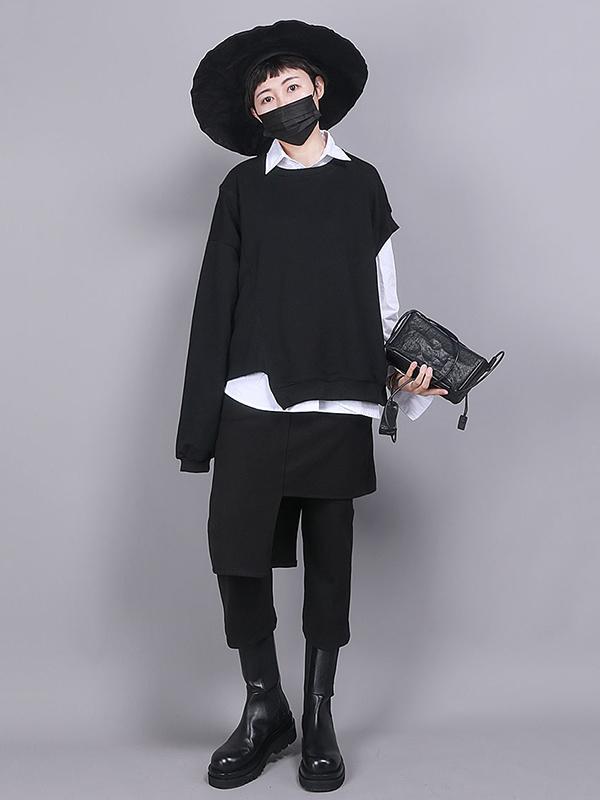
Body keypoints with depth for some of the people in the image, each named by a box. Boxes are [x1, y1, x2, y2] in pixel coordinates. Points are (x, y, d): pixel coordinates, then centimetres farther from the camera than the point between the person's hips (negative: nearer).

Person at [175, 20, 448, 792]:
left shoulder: (362, 182, 12)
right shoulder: (243, 186, 10)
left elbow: (382, 294, 12)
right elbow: (216, 301, 4)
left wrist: (402, 372, -5)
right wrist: (199, 422, -3)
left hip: (340, 408, 1)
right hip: (252, 405, 0)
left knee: (329, 563, 7)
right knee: (237, 554, -3)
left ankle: (320, 719, 23)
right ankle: (265, 709, 19)